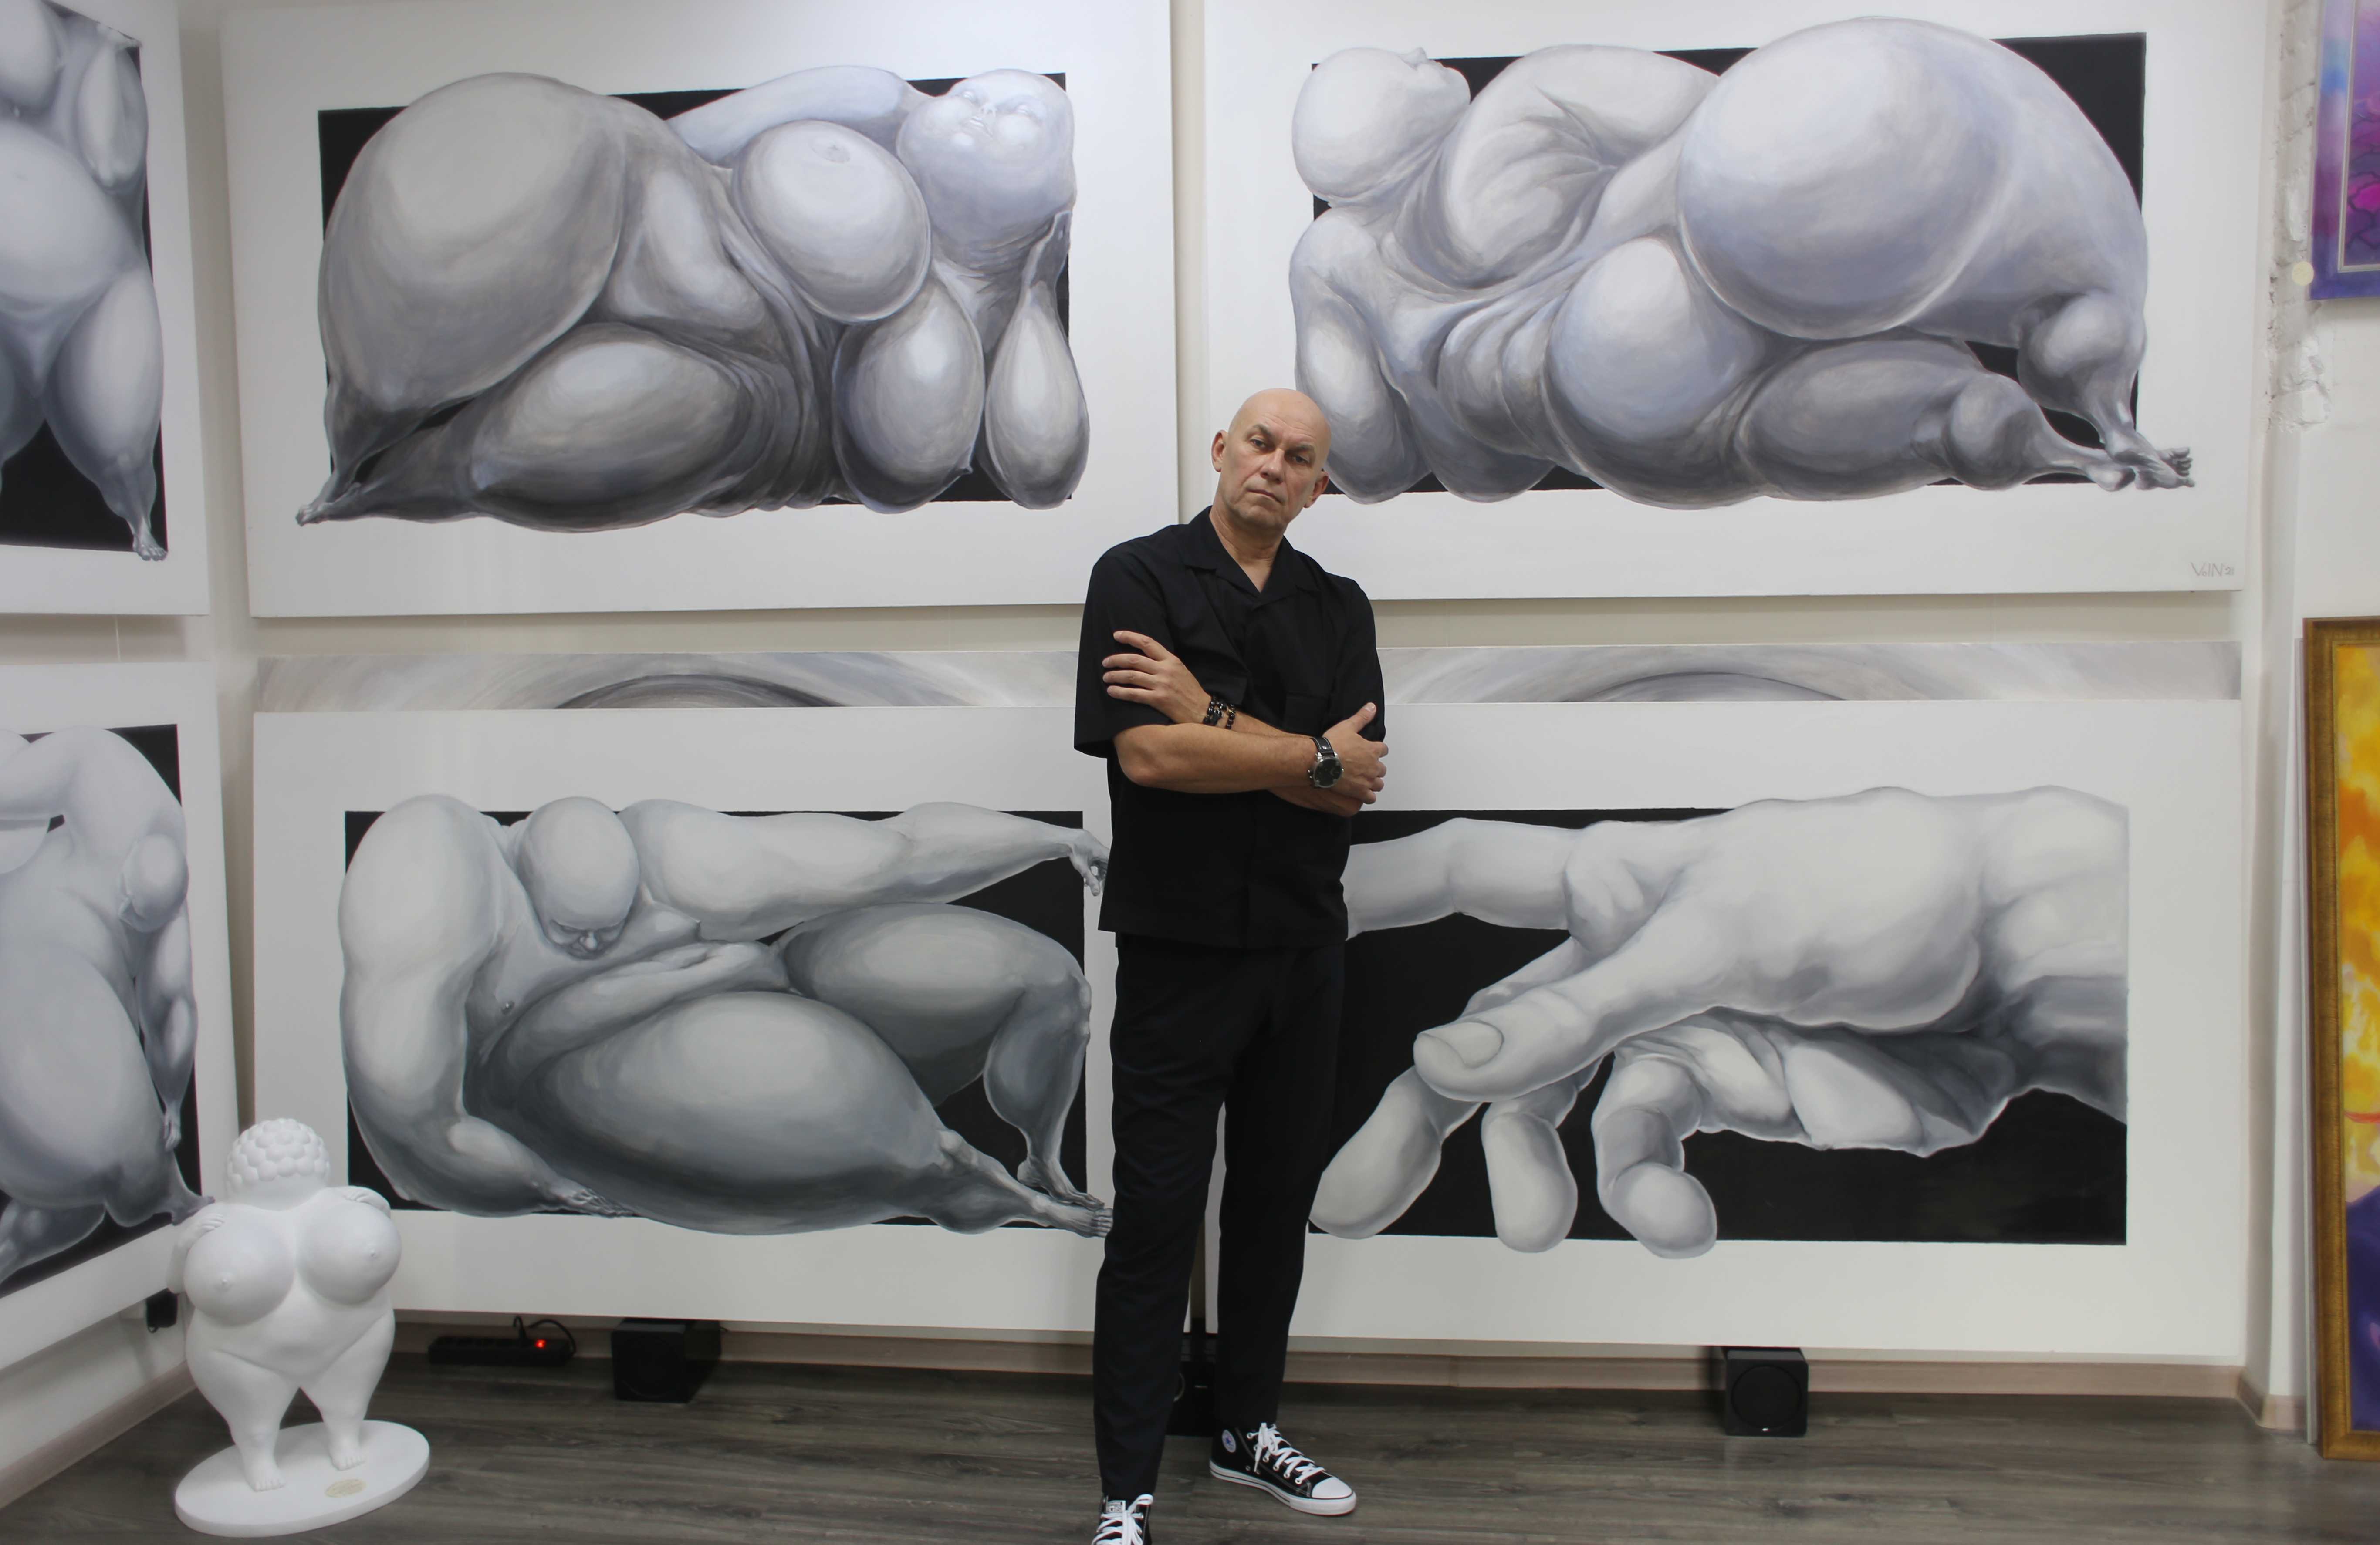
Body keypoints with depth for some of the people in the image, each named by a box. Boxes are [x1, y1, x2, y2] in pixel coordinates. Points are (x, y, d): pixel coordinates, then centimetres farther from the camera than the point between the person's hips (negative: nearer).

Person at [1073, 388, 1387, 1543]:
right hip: (1180, 946, -5)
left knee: (1277, 1200, 15)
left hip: (1304, 948, 5)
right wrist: (1315, 757, -10)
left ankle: (1248, 1429, 33)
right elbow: (1149, 754, -18)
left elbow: (1357, 786, -4)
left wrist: (1211, 712, -15)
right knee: (1155, 1219, 0)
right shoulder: (1138, 576, -4)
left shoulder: (1337, 608, 8)